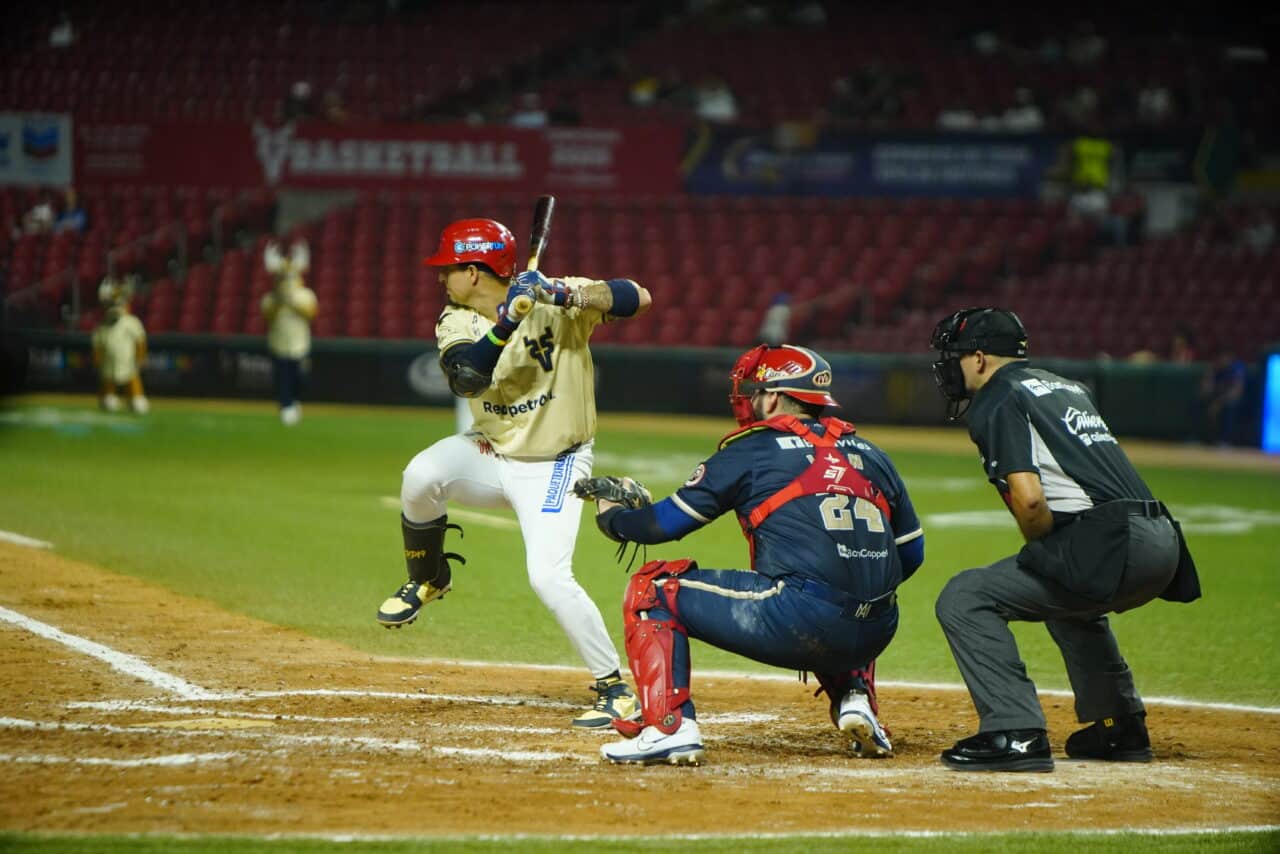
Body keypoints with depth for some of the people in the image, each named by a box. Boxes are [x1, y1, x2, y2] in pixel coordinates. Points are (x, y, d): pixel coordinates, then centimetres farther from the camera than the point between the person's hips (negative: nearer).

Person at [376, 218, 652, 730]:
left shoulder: (555, 299, -16)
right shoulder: (456, 322, -5)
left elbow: (638, 299, -26)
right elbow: (465, 377, -26)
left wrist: (566, 295, -39)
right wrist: (507, 321, -38)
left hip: (553, 466, -4)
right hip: (490, 454, 4)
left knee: (548, 576, -20)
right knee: (421, 476, -27)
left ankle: (616, 690, -6)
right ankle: (427, 578, 1)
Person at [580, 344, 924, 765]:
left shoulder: (752, 450, 5)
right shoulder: (869, 454, 20)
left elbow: (667, 522, 10)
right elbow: (911, 551, 22)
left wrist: (612, 517, 30)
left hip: (797, 623, -6)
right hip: (873, 636, 6)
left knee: (652, 589, 10)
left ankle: (669, 727, -5)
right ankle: (854, 699, 17)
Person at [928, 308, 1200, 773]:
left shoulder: (997, 401, 0)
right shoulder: (1068, 389, 27)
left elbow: (1028, 498, -13)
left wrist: (1039, 552, 5)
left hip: (1110, 544, -9)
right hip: (1164, 545, 9)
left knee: (964, 599, -7)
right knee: (1068, 602, 39)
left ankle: (1015, 733, -16)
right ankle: (1122, 728, 39)